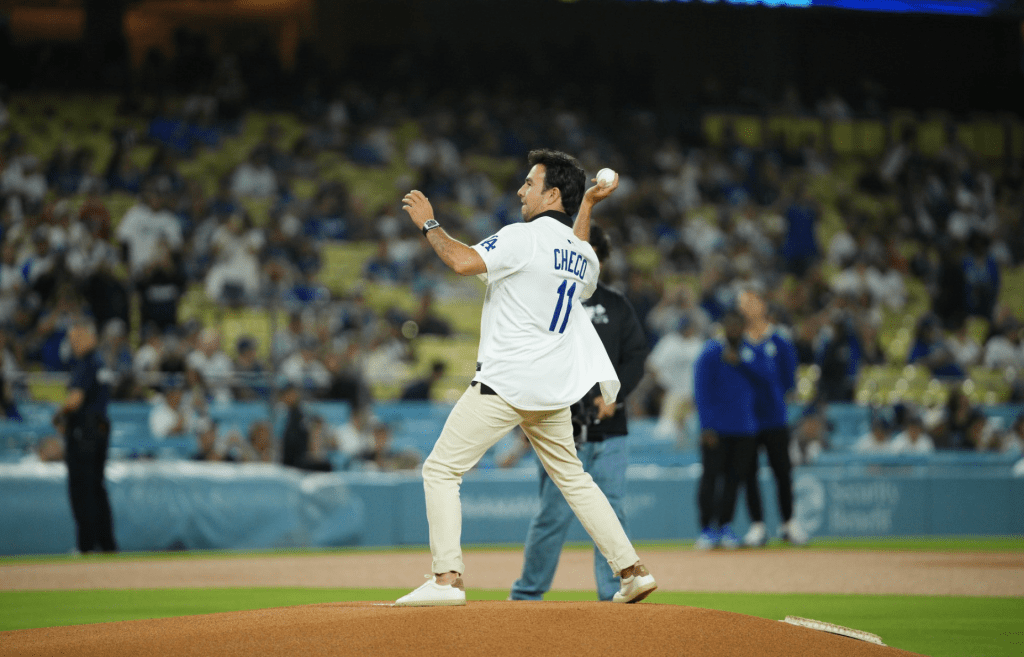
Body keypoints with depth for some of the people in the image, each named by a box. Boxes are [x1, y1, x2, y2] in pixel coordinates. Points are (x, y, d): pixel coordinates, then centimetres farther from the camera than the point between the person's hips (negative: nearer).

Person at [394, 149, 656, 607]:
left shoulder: (526, 237, -12)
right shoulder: (582, 254, 12)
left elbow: (463, 262, -24)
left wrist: (428, 224, -8)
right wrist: (587, 205, 37)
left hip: (504, 382, -8)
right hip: (554, 386, 8)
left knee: (441, 469, -3)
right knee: (571, 476, 21)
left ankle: (447, 579, -13)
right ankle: (631, 571, 17)